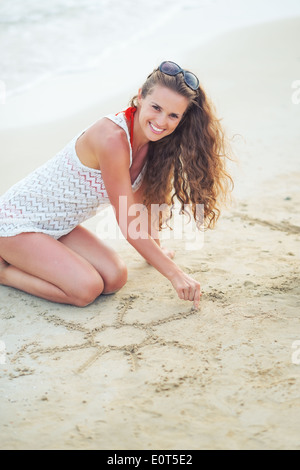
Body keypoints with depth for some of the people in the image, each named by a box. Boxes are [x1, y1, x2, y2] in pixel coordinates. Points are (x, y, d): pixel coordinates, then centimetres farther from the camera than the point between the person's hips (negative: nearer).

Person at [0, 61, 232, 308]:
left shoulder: (151, 141, -4)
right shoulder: (113, 137, -29)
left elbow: (145, 198, 14)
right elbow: (127, 223, -25)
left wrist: (157, 250, 22)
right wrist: (174, 273, -22)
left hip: (59, 228, 9)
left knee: (115, 278, -8)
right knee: (86, 289, -24)